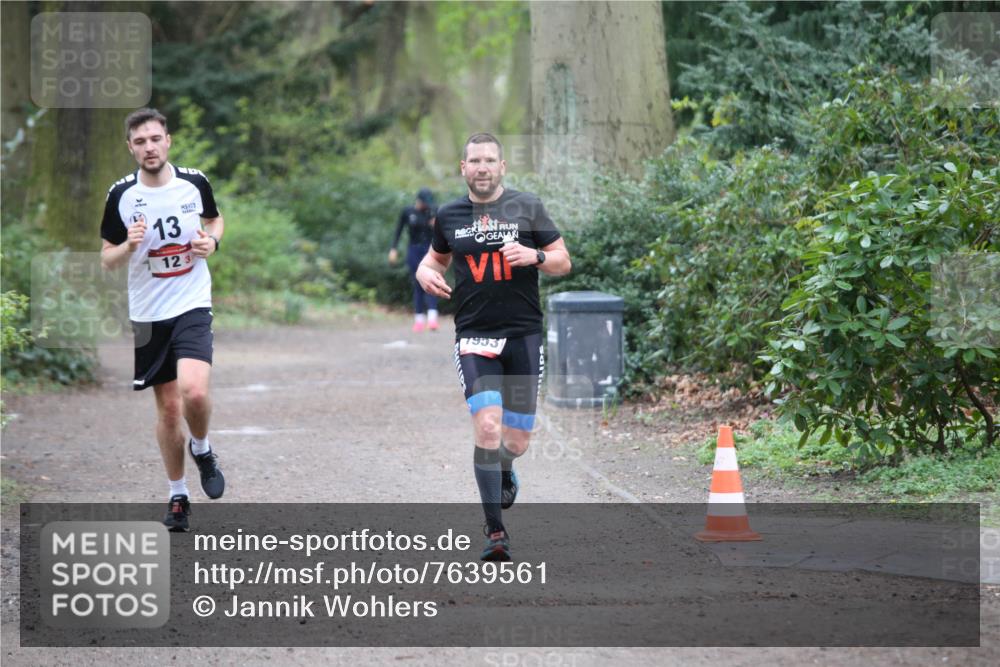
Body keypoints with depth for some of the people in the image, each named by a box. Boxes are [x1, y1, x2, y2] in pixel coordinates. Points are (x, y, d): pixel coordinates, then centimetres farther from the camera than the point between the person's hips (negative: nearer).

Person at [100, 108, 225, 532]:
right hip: (148, 313, 1)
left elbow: (215, 220, 17)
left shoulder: (194, 183, -4)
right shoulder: (120, 195, -5)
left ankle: (202, 450, 9)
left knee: (194, 392, -23)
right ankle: (177, 497, 23)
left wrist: (212, 242, -5)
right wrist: (129, 246, -19)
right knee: (168, 406, 8)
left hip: (192, 305, -1)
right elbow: (107, 260, 2)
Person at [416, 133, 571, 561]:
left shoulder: (527, 208, 2)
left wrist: (534, 256, -16)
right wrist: (426, 273, 2)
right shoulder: (449, 216, 7)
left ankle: (504, 473, 44)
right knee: (487, 426, -19)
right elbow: (436, 256, 25)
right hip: (474, 336, 0)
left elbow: (563, 262, 5)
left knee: (516, 440, 5)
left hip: (524, 334, 0)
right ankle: (495, 532, -12)